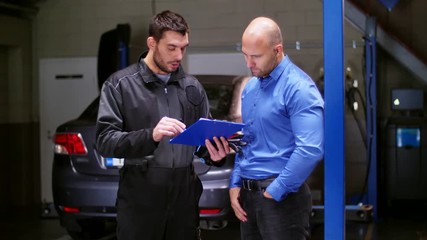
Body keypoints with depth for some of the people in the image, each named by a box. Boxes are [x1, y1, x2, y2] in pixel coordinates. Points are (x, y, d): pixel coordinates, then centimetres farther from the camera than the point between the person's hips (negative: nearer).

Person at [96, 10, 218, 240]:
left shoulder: (192, 87, 11)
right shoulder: (120, 84, -1)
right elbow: (105, 141, -10)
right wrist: (150, 136, -26)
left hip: (185, 196, 4)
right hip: (140, 198, -3)